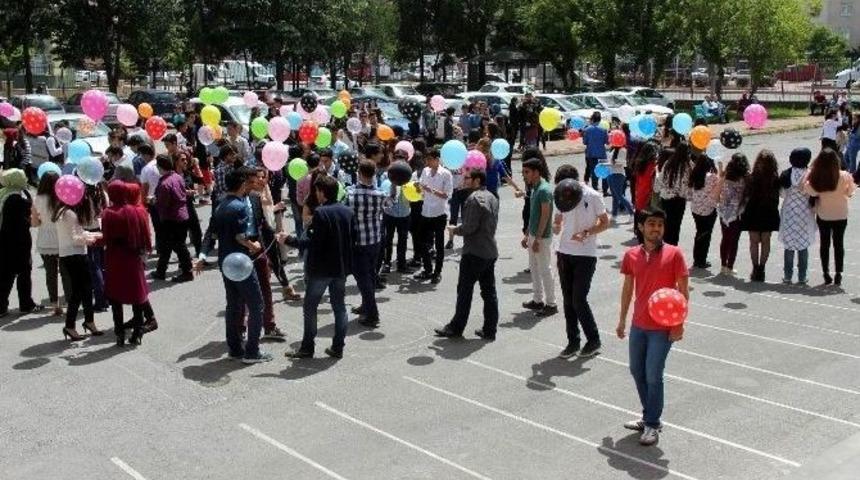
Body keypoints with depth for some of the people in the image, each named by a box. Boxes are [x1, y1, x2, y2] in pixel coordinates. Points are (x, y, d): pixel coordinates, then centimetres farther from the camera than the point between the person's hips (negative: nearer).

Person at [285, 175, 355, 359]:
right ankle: (338, 348, 15)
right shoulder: (348, 211, 4)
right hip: (342, 267, 6)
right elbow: (353, 240, 9)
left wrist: (290, 240, -12)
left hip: (321, 268, -6)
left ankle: (307, 348, 10)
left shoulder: (320, 213, -17)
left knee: (310, 308, 6)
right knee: (339, 307, 12)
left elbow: (313, 242, -20)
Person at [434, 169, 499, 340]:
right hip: (490, 251, 9)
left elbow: (470, 227, -21)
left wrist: (455, 230, -2)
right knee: (489, 291, 8)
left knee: (465, 290, 2)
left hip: (474, 252, -8)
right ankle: (489, 331, 12)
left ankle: (456, 328, 10)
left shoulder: (474, 198, -16)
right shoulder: (492, 197, 13)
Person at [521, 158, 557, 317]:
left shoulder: (544, 190, -19)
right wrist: (527, 235, 18)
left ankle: (551, 304, 7)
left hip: (542, 237, -10)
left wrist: (537, 239, -22)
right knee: (534, 269, 16)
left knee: (545, 271, -2)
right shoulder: (535, 188, 11)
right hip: (534, 235, 10)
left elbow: (545, 215, -21)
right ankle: (538, 300, 26)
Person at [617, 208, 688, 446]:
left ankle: (652, 425, 13)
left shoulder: (674, 254, -10)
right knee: (636, 371, 14)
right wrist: (622, 319, 14)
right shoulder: (631, 255, 2)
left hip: (663, 327, -5)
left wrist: (679, 324, -11)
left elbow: (683, 290, -7)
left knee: (653, 376, -3)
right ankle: (649, 416, 32)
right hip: (638, 325, 5)